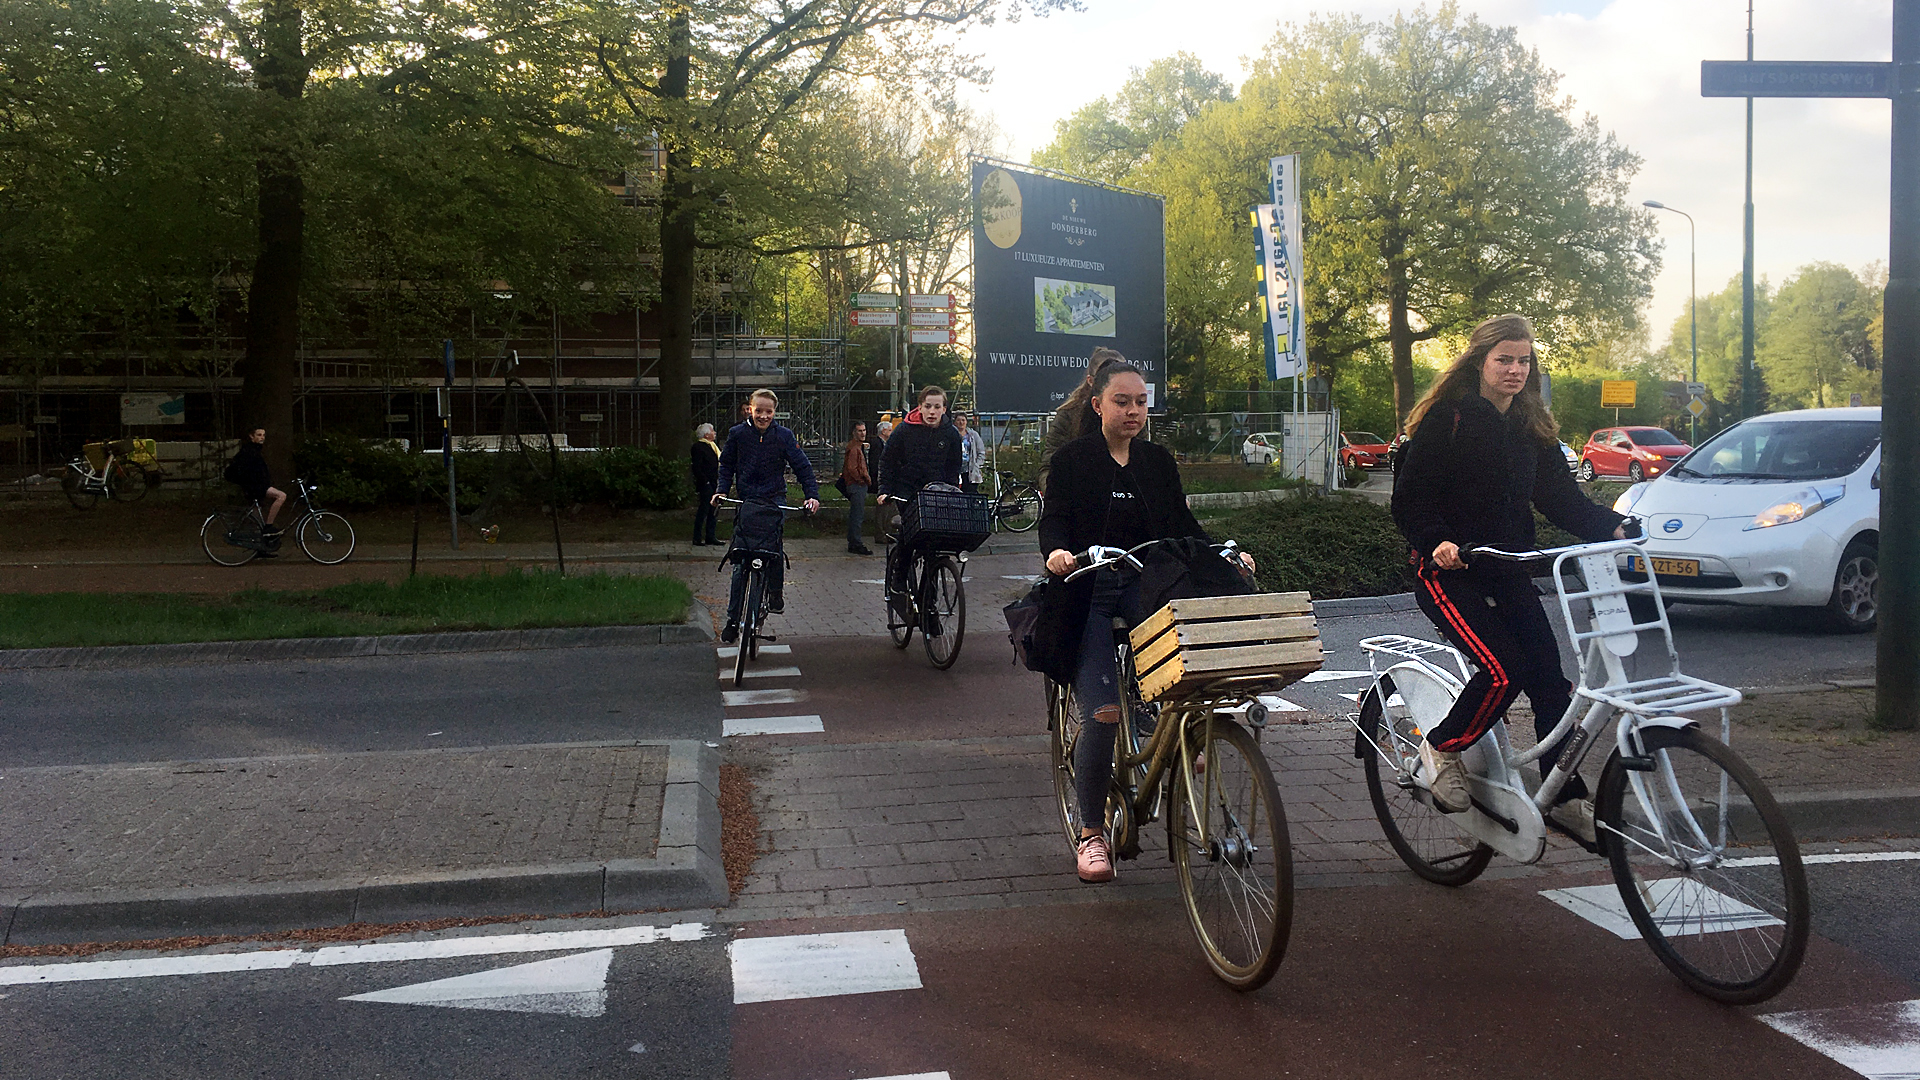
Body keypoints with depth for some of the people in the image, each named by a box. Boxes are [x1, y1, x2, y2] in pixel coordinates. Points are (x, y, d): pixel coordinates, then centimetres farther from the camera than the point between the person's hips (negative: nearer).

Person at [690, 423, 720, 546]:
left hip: (715, 485, 9)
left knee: (713, 512, 11)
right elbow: (697, 468, -15)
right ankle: (697, 539, -1)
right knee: (703, 511, -6)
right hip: (706, 485, -9)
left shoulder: (714, 446, 17)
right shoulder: (698, 447, -10)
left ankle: (710, 538, 17)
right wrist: (705, 481, -18)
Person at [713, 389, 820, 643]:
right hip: (746, 501, 1)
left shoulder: (784, 436, 1)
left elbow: (802, 466, 0)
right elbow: (727, 465, 14)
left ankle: (775, 592, -8)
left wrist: (813, 495, -11)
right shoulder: (737, 434, 4)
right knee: (740, 563, -1)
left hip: (774, 500, -1)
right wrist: (721, 490, -1)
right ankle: (733, 621, 5)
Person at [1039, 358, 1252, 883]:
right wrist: (1056, 552, -25)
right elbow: (1053, 520, -3)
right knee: (1102, 713, -14)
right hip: (1090, 596, -3)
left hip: (1146, 590, 3)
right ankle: (1092, 833, 0)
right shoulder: (1070, 460, 5)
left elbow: (1182, 524, 14)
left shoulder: (1158, 462, 16)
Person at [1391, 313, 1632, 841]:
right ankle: (1441, 749, 1)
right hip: (1447, 569, -6)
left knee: (1548, 675, -5)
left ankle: (1566, 798, 6)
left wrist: (1612, 526, -7)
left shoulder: (1531, 427, 12)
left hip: (1508, 569, 6)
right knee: (1503, 670, -23)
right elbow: (1409, 498, -11)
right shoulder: (1446, 419, -8)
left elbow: (1559, 495, 9)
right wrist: (1436, 541, -29)